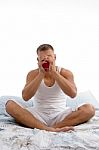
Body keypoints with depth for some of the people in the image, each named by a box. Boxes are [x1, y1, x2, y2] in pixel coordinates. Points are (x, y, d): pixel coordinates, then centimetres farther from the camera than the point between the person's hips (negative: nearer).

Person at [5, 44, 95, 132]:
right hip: (38, 115, 1)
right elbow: (25, 97, -14)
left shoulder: (65, 73, -1)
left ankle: (54, 127, -31)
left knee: (89, 109, -23)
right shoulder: (33, 74, 1)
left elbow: (73, 94, -19)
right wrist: (41, 74, -17)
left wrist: (54, 73, -19)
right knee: (10, 105, -23)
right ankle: (48, 129, -34)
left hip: (60, 116, 0)